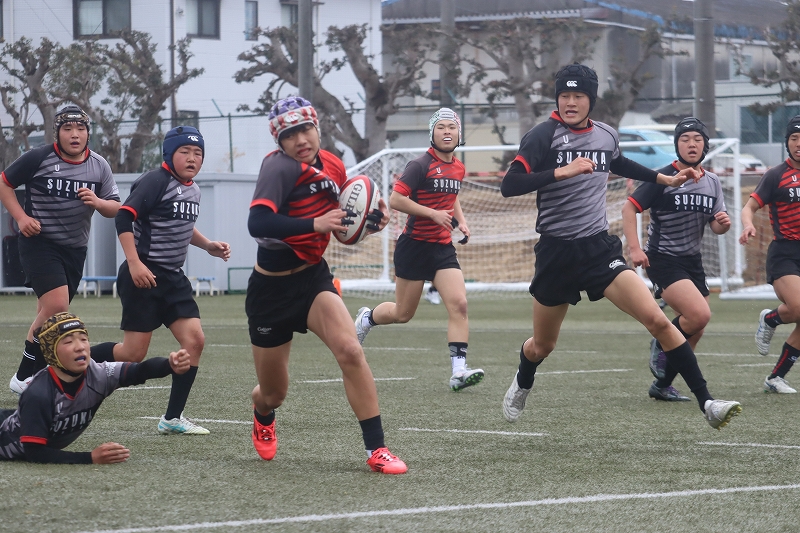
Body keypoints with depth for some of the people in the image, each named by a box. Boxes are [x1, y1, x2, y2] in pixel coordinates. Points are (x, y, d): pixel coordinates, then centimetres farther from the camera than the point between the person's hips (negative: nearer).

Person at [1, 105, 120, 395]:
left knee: (48, 316, 10)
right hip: (39, 243, -5)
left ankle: (34, 374, 19)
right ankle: (23, 377, -14)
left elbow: (115, 208, 8)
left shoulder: (99, 166, 6)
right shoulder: (37, 158, -7)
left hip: (75, 249, 5)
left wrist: (97, 202, -15)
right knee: (56, 304, -21)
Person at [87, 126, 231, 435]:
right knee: (134, 353, -8)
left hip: (172, 278, 8)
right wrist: (134, 263, -27)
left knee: (194, 340, -6)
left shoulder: (193, 190, 13)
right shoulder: (155, 182, -13)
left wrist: (208, 246, 19)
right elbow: (124, 218, -20)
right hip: (143, 276, -8)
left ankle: (173, 418, 1)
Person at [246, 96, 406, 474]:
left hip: (313, 279, 4)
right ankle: (262, 416, 51)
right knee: (273, 395, 11)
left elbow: (342, 228, 13)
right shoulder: (280, 166, -21)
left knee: (349, 350, -25)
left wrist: (371, 221, -6)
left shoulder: (334, 167, 0)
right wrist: (314, 224, -41)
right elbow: (258, 223, -36)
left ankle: (376, 450, -19)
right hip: (271, 289, -4)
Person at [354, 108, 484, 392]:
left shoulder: (458, 168, 9)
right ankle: (366, 318, 38)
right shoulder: (421, 165, -13)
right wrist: (434, 214, -22)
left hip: (443, 248, 5)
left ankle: (459, 371, -16)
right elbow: (395, 199, -18)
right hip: (415, 247, -5)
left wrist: (460, 220, 10)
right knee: (403, 313, 6)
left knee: (459, 304, -14)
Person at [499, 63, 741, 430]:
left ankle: (706, 403, -17)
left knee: (657, 319, -17)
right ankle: (522, 385, 51)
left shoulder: (606, 136, 5)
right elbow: (509, 186, -24)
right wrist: (562, 171, -32)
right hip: (556, 252, -2)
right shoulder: (544, 135, -12)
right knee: (542, 346, 14)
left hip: (599, 248, 2)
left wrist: (665, 179, 30)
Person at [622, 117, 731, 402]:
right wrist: (635, 248, -22)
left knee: (695, 330, 6)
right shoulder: (664, 178, -11)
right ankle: (661, 344, 3)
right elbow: (629, 207, -12)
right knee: (700, 314, -24)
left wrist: (723, 223, -13)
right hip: (663, 259, -7)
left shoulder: (712, 182, 8)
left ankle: (662, 385, 20)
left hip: (693, 260, 7)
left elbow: (715, 226, 11)